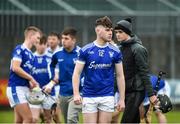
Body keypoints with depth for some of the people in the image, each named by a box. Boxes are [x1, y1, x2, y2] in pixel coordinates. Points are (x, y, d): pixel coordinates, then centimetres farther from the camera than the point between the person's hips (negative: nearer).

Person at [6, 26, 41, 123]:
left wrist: (31, 83, 2)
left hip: (25, 89, 9)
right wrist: (31, 78, -12)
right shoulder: (19, 49, -8)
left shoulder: (30, 54, 17)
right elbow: (15, 68, -18)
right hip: (16, 88, -9)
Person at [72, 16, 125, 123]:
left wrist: (122, 99, 2)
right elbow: (77, 73, -1)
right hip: (89, 97, -1)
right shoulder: (85, 50, -2)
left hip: (107, 97, 1)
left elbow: (120, 76, 7)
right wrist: (76, 93, -13)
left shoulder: (115, 52, 3)